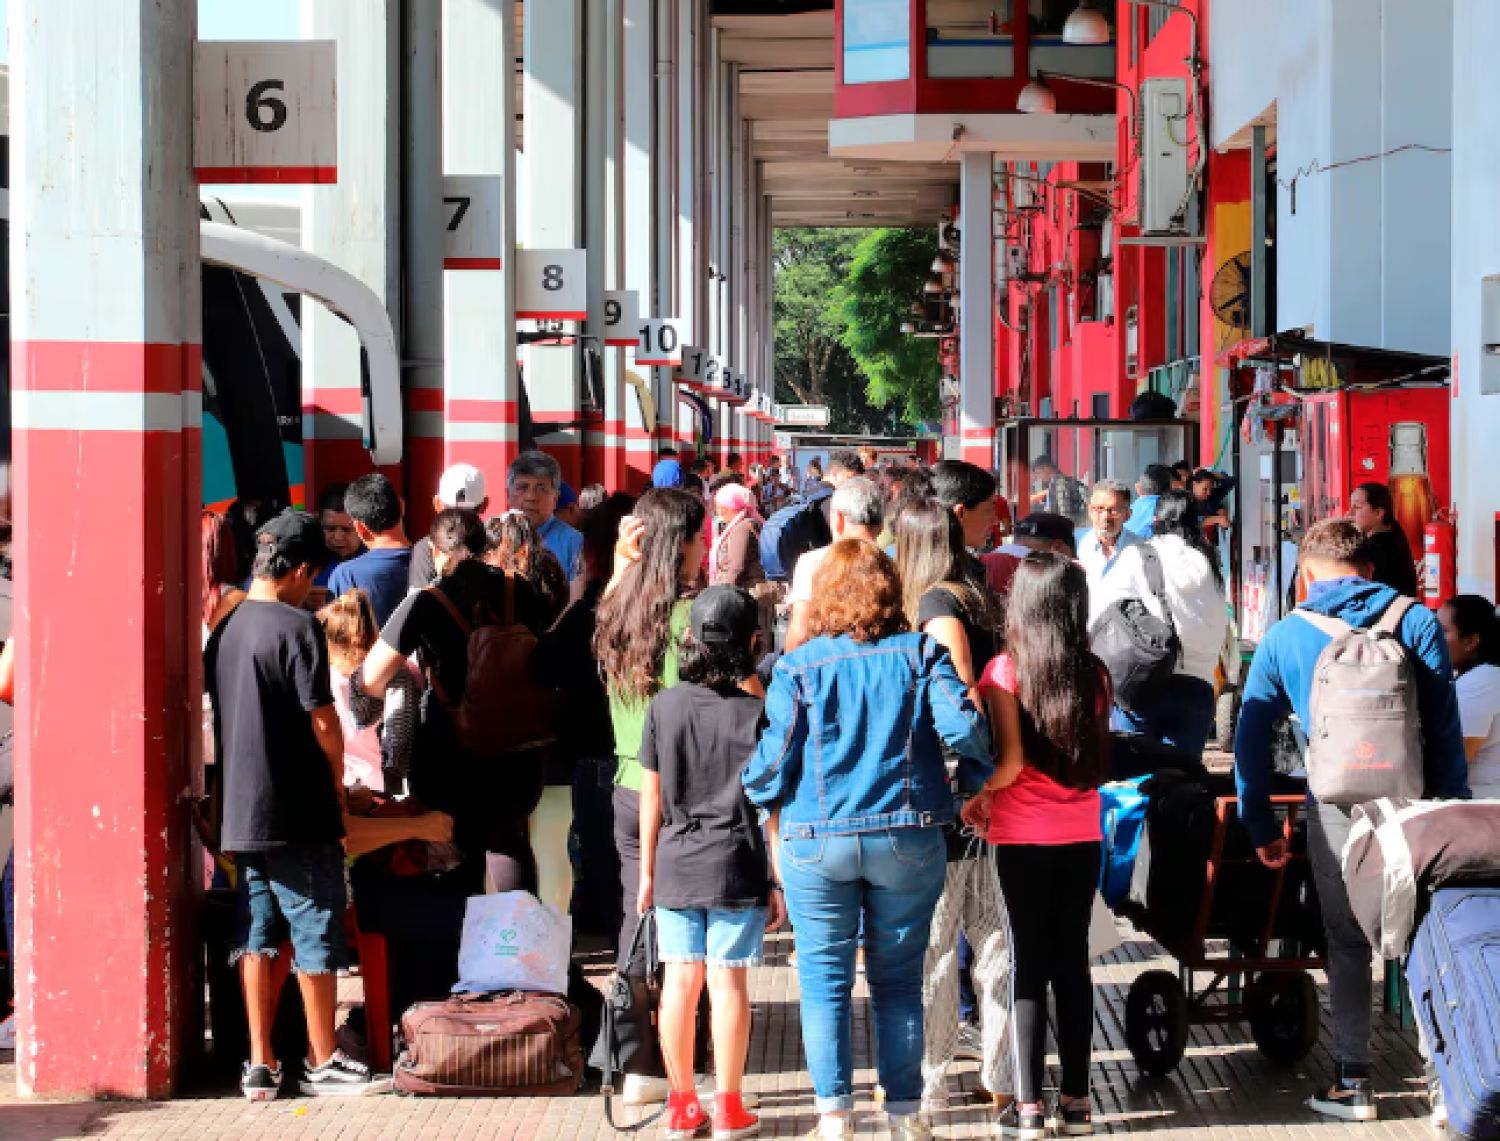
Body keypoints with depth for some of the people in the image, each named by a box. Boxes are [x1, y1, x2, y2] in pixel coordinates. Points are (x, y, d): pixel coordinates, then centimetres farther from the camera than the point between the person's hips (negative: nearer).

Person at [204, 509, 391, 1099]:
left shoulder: (225, 630, 8)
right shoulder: (296, 626, -14)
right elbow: (323, 720, -16)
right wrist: (338, 779, 3)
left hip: (240, 812, 7)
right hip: (298, 812, -7)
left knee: (257, 935, 10)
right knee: (317, 935, 2)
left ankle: (260, 1065, 11)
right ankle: (323, 1063, 8)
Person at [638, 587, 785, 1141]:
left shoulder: (664, 706, 1)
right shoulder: (756, 711, -6)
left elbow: (651, 795, 5)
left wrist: (647, 871, 14)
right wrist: (778, 880, 0)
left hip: (675, 865, 3)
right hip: (737, 866, -2)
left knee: (680, 980, 6)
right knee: (729, 980, 1)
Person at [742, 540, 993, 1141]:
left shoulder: (798, 666, -3)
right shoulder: (921, 655, -1)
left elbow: (776, 758, -4)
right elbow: (962, 726, -12)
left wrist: (762, 798, 16)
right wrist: (980, 776, 6)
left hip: (817, 843, -1)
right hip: (908, 840, 1)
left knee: (824, 980, 7)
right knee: (898, 980, 10)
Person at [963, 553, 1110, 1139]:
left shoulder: (1006, 668, -10)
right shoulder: (1093, 672, 0)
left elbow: (1011, 760, -15)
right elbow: (1100, 756, 4)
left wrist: (979, 796, 1)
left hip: (1023, 836, -3)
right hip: (1081, 834, 3)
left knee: (1030, 961, 3)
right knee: (1072, 959, 11)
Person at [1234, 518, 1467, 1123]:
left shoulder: (1284, 637, 5)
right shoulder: (1416, 622, 1)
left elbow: (1250, 736, 7)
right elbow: (1445, 726, -2)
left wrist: (1260, 824, 13)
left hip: (1337, 810, 0)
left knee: (1347, 943, 12)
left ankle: (1353, 1082, 13)